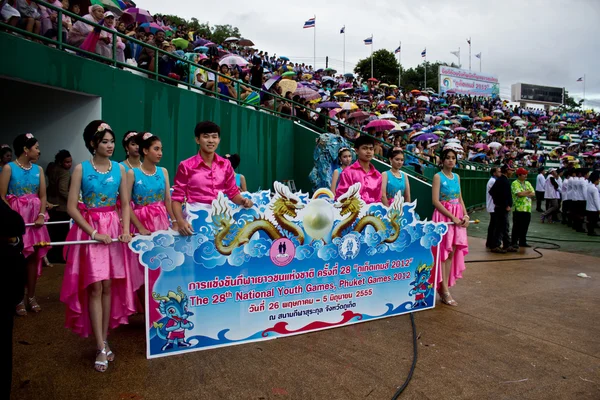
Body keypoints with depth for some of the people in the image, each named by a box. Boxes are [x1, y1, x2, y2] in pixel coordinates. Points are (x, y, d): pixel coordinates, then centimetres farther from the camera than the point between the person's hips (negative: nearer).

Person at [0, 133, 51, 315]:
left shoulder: (38, 169, 6)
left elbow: (43, 196, 5)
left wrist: (41, 215, -9)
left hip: (35, 217, 4)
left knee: (34, 256, 8)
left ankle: (31, 296, 20)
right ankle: (18, 299, 14)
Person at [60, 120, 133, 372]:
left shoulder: (119, 169, 4)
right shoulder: (81, 169, -4)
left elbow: (125, 204, 6)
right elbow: (71, 207, -7)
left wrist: (125, 230, -10)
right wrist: (94, 233, -15)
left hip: (114, 229, 3)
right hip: (89, 230, -3)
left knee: (109, 286, 6)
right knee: (95, 287, -4)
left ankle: (104, 339, 19)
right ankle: (101, 347, 3)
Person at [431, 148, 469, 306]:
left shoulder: (457, 177, 14)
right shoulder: (438, 177, -6)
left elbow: (460, 199, 16)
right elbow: (435, 201, -14)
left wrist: (465, 215, 0)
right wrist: (452, 217, -18)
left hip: (458, 218, 7)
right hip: (444, 217, -6)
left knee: (453, 252, 6)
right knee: (444, 252, -4)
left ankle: (444, 287, 13)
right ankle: (444, 290, 0)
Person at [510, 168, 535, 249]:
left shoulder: (528, 183, 16)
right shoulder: (515, 183, -7)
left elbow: (533, 194, 7)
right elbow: (519, 194, -19)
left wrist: (524, 194, -9)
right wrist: (528, 191, -4)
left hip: (527, 209, 7)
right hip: (518, 209, -7)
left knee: (525, 227, 11)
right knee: (517, 227, -2)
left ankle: (522, 242, 20)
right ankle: (514, 242, 4)